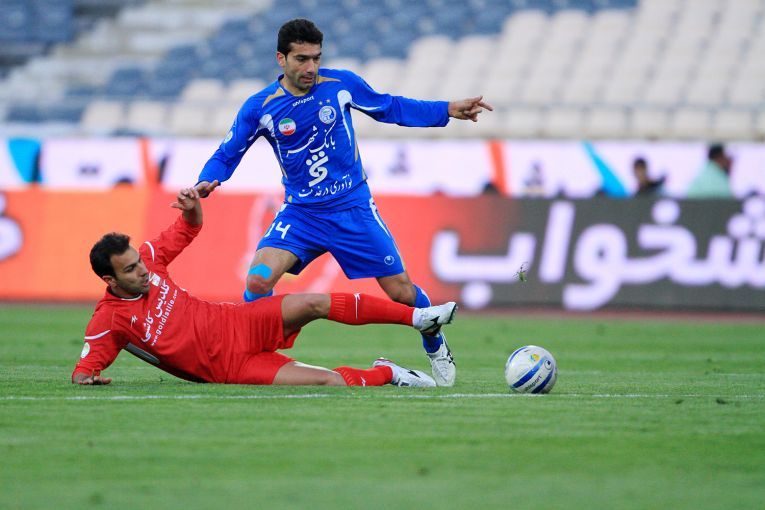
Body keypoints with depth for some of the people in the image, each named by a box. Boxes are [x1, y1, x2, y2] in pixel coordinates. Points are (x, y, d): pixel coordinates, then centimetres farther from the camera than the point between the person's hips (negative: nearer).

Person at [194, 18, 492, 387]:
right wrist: (205, 183, -20)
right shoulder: (260, 107, -8)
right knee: (259, 280, -23)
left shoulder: (341, 84, -6)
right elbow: (227, 155, 1)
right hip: (300, 214, 0)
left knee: (400, 291, 0)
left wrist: (448, 110, 3)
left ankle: (436, 348, 29)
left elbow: (390, 108, 10)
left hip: (354, 208, 0)